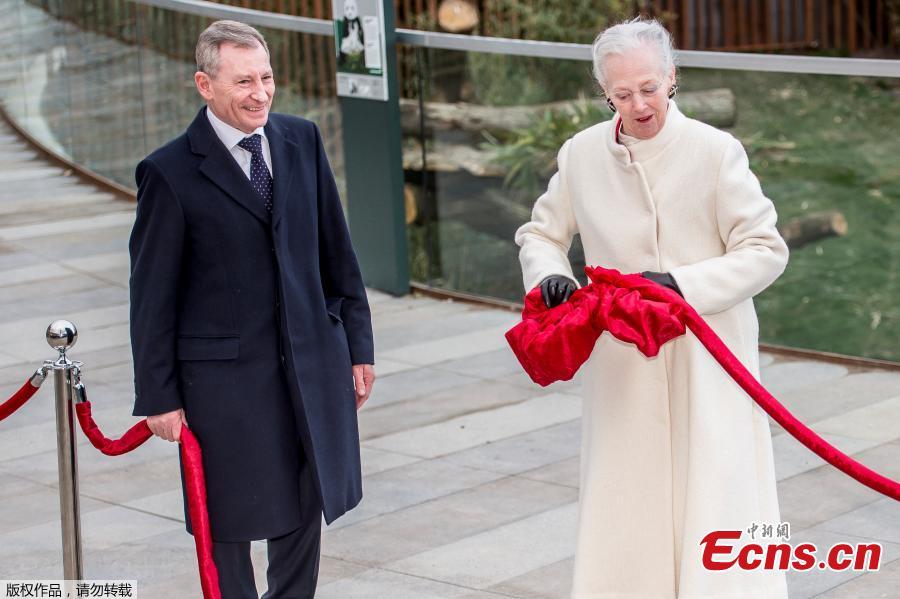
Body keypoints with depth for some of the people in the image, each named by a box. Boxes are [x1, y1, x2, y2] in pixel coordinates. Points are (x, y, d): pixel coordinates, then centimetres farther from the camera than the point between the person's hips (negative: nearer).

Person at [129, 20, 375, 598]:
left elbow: (336, 250, 9)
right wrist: (158, 396, -7)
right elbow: (152, 293, -7)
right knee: (229, 521, 7)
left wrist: (358, 343, 8)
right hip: (226, 374, -4)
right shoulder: (170, 172, -11)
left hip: (313, 361, 5)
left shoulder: (302, 140, 3)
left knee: (309, 507, 15)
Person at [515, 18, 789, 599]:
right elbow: (541, 235, 14)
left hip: (706, 359, -3)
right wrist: (550, 274, -9)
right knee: (624, 502, 12)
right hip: (624, 367, 3)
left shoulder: (715, 151, -11)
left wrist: (685, 286, -20)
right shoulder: (583, 155, 0)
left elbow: (766, 250, -8)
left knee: (715, 500, -3)